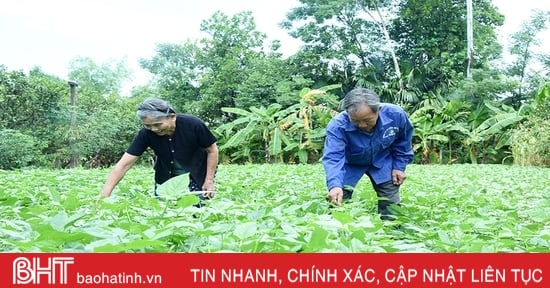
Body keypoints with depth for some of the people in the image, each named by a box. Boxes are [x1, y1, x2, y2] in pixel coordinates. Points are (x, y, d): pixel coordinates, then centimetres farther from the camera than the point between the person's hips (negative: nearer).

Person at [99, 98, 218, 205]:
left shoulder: (193, 125, -28)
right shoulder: (146, 133, -22)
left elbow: (212, 150, -14)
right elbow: (124, 164, -23)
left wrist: (209, 180, -16)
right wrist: (104, 194, -32)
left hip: (198, 175, -2)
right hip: (166, 176, 3)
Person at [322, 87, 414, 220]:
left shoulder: (396, 115, -27)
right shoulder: (338, 124, -37)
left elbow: (403, 141, -6)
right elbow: (332, 157, -45)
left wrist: (399, 166, -6)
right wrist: (334, 185, -61)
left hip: (382, 162, 2)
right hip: (350, 164, -2)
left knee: (390, 204, 3)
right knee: (337, 202, -8)